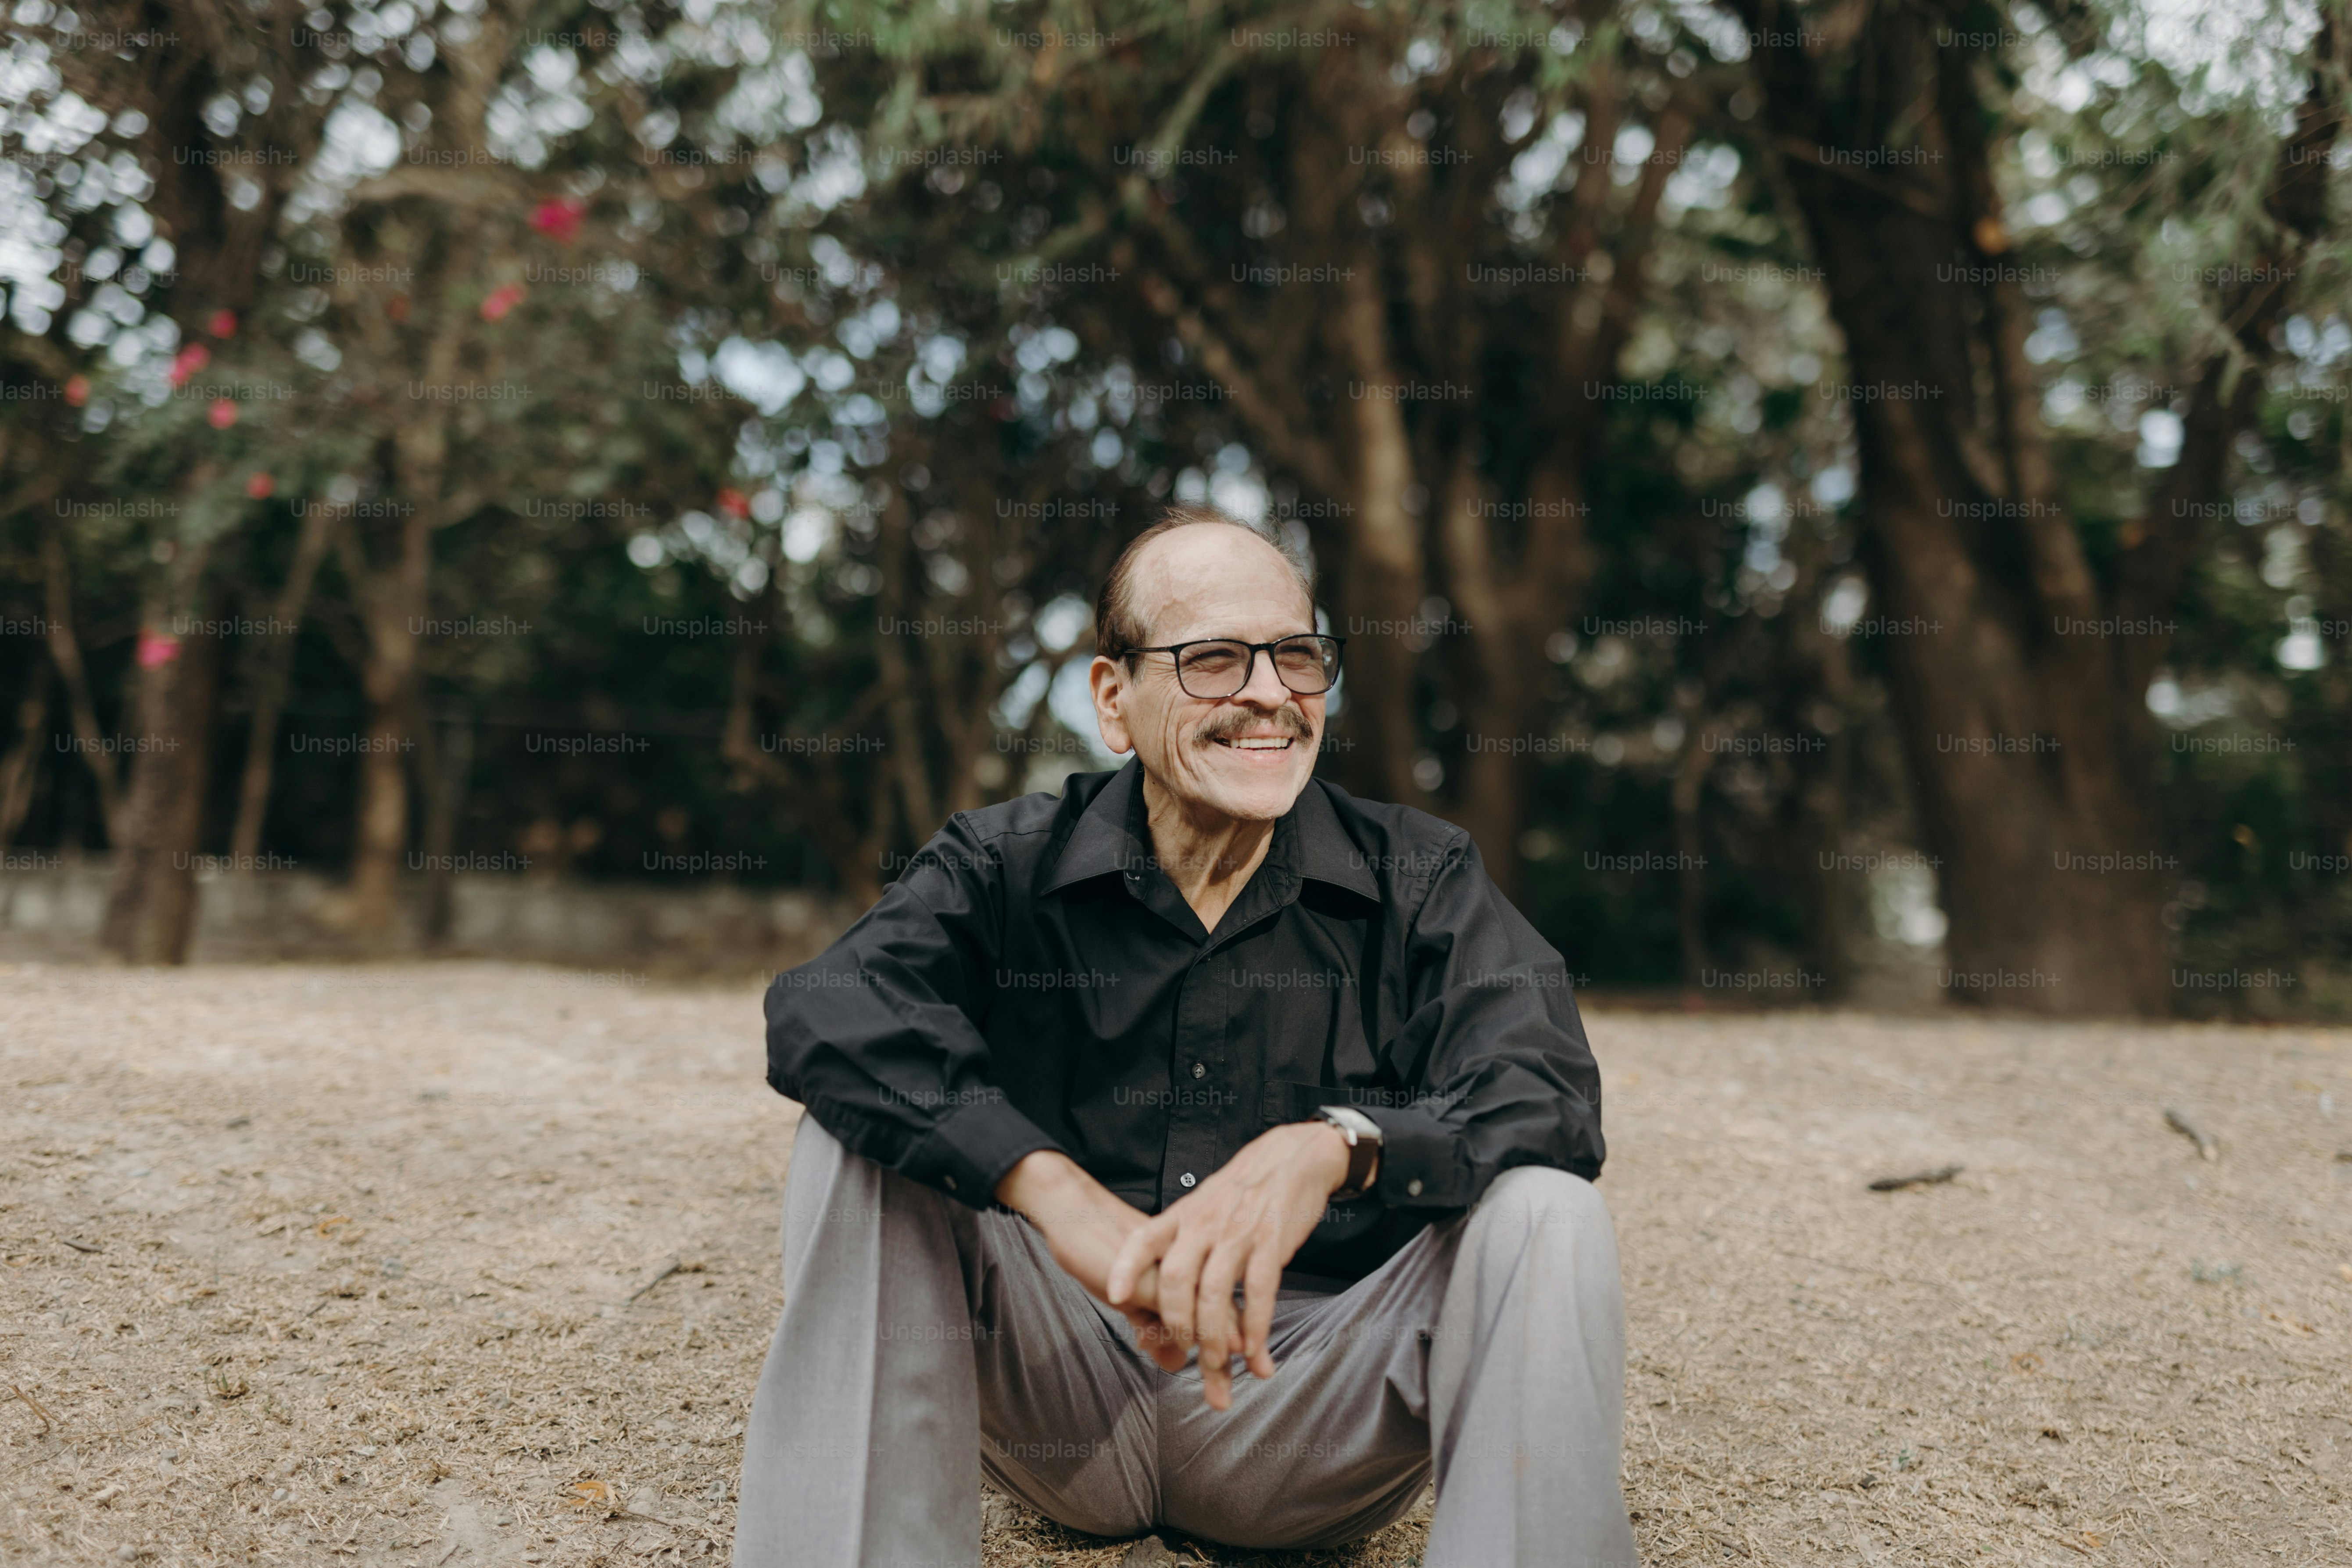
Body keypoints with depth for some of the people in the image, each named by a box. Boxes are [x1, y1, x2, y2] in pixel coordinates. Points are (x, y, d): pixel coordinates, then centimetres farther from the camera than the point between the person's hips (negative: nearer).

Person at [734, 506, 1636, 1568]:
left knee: (1543, 1214, -25)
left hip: (1312, 1417, 0)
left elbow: (1551, 1099, -16)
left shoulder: (1421, 884, 0)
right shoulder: (1003, 870, -2)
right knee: (866, 1140, -20)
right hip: (1067, 1415, 1)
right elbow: (821, 1011, -21)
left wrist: (1333, 1148, -37)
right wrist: (1058, 1192, -36)